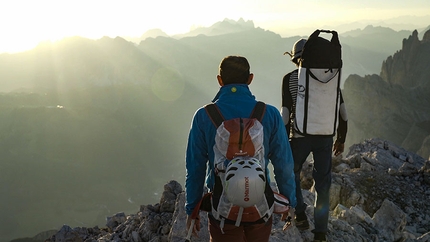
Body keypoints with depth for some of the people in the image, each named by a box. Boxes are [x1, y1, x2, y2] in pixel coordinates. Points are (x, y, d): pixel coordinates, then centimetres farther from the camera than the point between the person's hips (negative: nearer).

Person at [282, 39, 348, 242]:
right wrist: (341, 139, 14)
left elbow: (286, 113, -10)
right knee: (323, 184, 10)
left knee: (291, 173, 23)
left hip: (300, 136, -2)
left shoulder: (289, 78, -6)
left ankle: (300, 215, 14)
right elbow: (341, 109, 4)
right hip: (324, 137, 2)